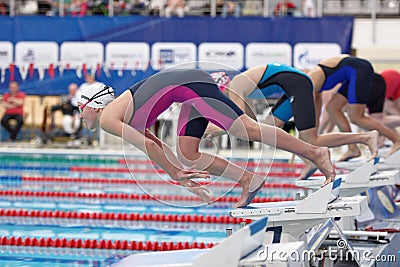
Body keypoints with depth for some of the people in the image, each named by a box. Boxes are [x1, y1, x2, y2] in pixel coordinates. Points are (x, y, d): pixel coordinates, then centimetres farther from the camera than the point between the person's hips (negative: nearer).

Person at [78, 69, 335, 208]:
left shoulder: (107, 119, 0)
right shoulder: (122, 115, 26)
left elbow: (148, 146, -8)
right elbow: (158, 146, 28)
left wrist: (177, 174, -2)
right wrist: (185, 178, 25)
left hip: (186, 85, -9)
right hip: (189, 89, 9)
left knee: (249, 130, -15)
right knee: (187, 154, 6)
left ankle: (316, 152, -21)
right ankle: (249, 180, 0)